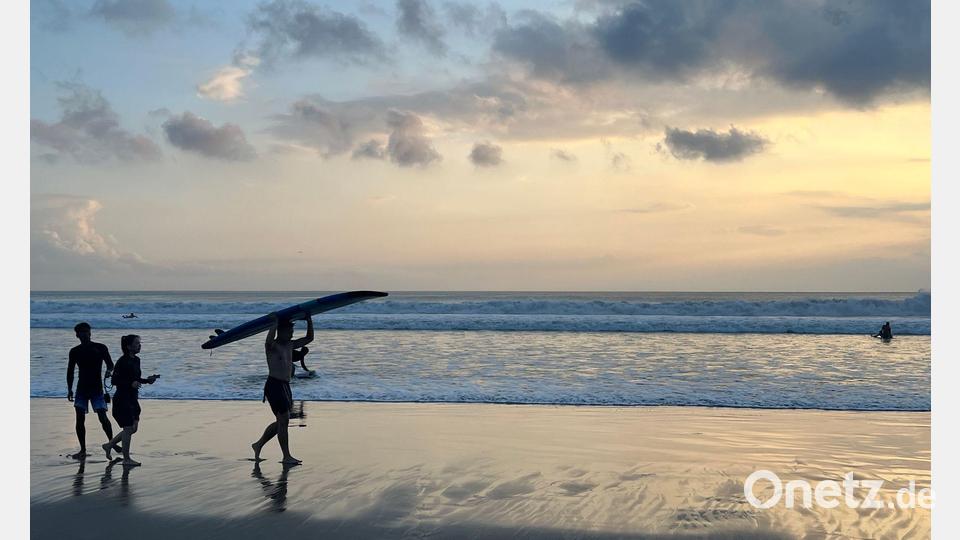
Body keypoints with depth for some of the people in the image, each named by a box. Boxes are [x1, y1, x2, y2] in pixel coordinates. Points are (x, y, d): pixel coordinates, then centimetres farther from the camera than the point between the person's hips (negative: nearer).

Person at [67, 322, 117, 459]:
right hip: (81, 389, 3)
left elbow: (110, 364, 2)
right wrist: (69, 389, 7)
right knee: (80, 419, -1)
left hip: (97, 388, -3)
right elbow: (70, 372, 13)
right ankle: (83, 450, 7)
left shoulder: (100, 348, -1)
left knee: (103, 417, -11)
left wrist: (108, 371, -21)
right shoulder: (75, 351, 7)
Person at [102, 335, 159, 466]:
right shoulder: (122, 362, -17)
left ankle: (109, 445, 29)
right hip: (122, 400, -9)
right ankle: (126, 459, 8)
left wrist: (147, 380, 3)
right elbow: (115, 381, -18)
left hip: (132, 399, 9)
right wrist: (131, 383, -29)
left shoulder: (136, 360, 8)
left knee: (133, 428, 13)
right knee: (129, 428, -3)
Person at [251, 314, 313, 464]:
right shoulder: (272, 346, -10)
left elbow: (309, 338, 17)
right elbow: (269, 340, -35)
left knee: (281, 421, 14)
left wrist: (309, 321, 6)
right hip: (274, 385, -9)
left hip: (285, 386, 9)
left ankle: (258, 445, 29)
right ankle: (286, 457, -2)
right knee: (284, 420, -8)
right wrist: (275, 322, -25)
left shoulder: (290, 345, 13)